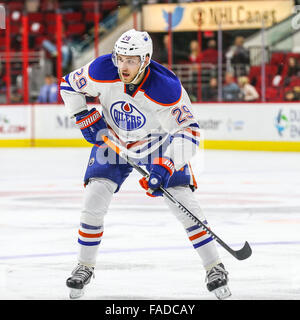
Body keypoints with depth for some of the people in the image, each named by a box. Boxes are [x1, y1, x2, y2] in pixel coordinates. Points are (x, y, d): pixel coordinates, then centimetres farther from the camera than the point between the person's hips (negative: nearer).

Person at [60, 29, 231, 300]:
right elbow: (69, 85, -6)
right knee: (94, 199, -10)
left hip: (158, 142, -2)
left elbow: (188, 131, -30)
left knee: (185, 204, -12)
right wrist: (87, 120, -14)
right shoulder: (103, 71, -25)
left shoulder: (166, 88, -34)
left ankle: (215, 269, 0)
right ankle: (84, 267, 8)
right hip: (113, 140, 2)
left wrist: (166, 166, -40)